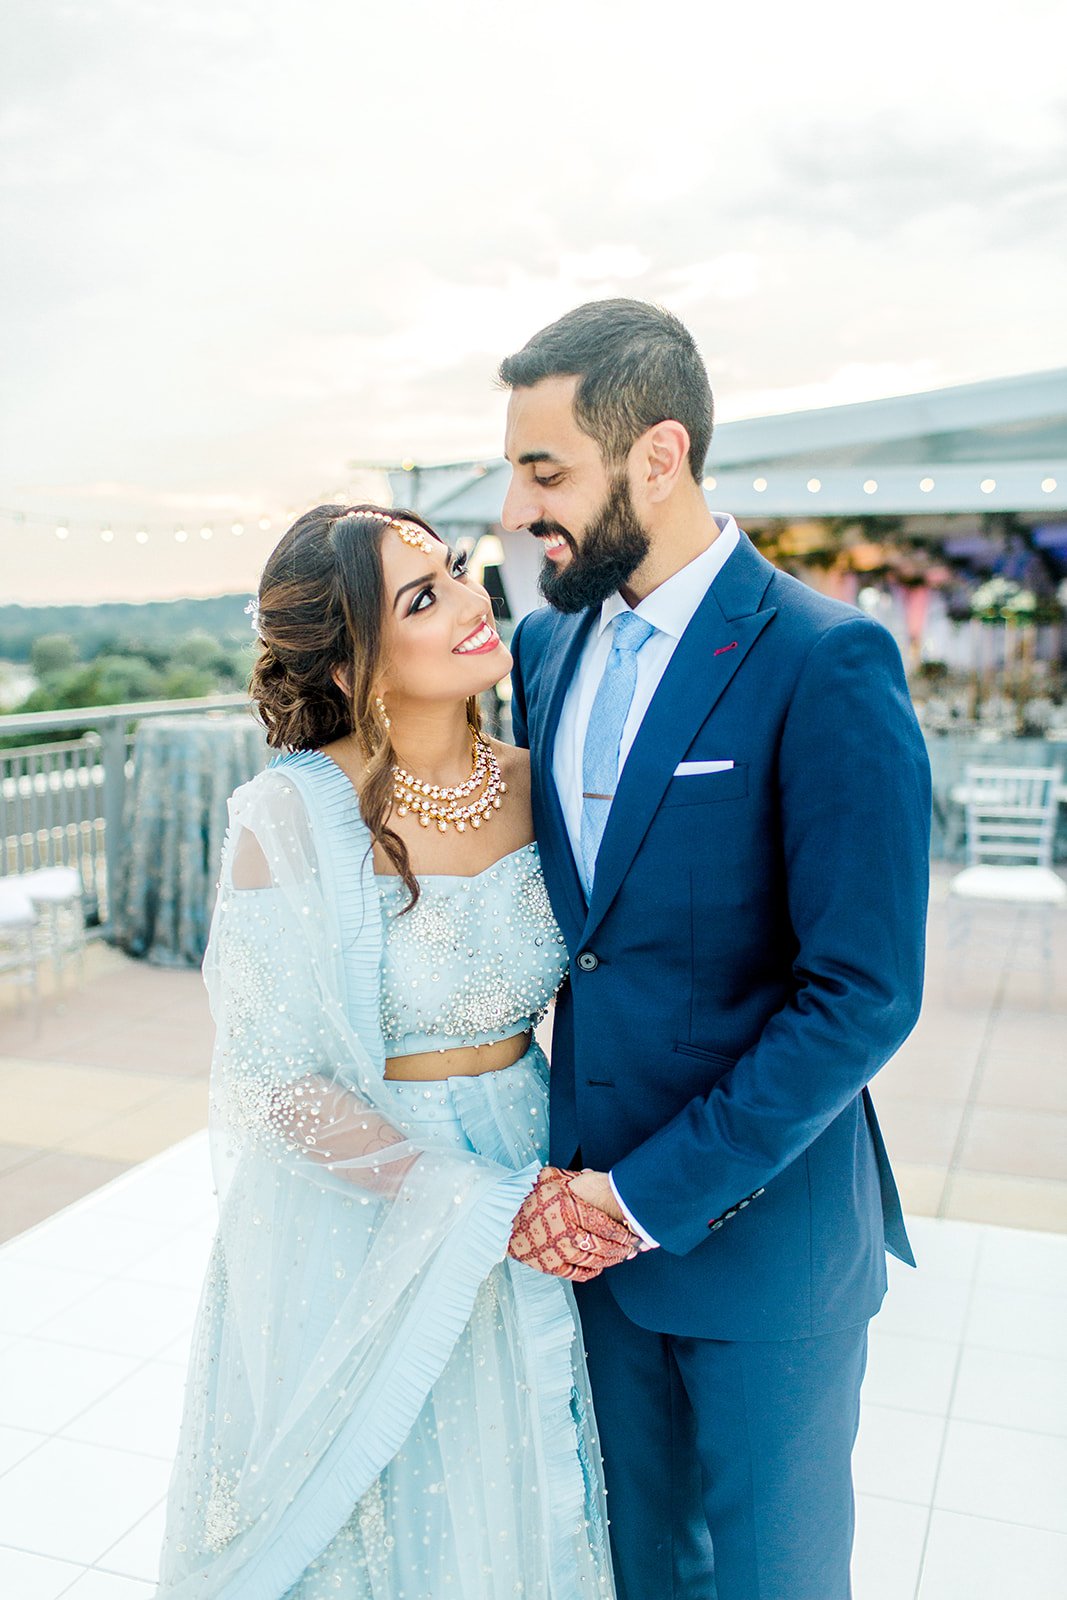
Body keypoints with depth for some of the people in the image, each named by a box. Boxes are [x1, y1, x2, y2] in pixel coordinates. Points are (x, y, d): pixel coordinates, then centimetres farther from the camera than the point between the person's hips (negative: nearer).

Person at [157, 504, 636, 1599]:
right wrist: (491, 1209, -20)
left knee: (513, 1508, 23)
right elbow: (279, 1087, -17)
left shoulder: (536, 786, -5)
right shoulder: (289, 819, -20)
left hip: (535, 1184, 4)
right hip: (359, 1222, -4)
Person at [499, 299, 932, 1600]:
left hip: (759, 1230, -5)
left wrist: (655, 1192, -17)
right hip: (595, 1206, 5)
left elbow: (865, 993, -20)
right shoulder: (545, 645, 4)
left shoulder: (827, 663, -18)